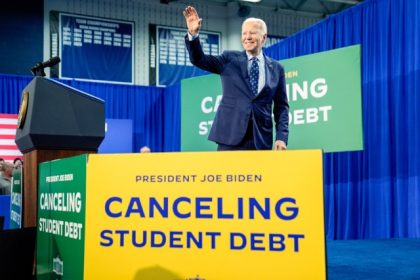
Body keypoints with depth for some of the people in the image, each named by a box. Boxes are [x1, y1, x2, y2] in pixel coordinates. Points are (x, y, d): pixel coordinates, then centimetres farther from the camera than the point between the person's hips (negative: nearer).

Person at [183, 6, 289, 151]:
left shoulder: (276, 68, 10)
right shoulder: (229, 59, 9)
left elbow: (281, 106, 9)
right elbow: (199, 60, -1)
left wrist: (282, 137, -2)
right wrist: (193, 34, -18)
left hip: (261, 139, 1)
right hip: (230, 136, -1)